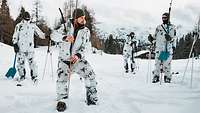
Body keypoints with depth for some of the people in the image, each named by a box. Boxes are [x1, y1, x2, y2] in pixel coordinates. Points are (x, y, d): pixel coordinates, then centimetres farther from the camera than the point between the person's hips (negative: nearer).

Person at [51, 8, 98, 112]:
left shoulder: (86, 31, -3)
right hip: (64, 59, -1)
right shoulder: (67, 26, -4)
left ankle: (92, 98, 1)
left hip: (77, 59, 1)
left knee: (90, 74, -17)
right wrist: (65, 37, -35)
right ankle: (62, 101, 3)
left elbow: (83, 48, -7)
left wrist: (78, 55, -29)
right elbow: (54, 35, -15)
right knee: (62, 78, -19)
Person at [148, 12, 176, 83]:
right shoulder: (159, 27, 16)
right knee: (158, 62, -1)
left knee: (167, 63, -4)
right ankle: (156, 76, 6)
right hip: (159, 48, 2)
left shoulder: (172, 27, 9)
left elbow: (173, 38, -1)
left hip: (168, 48, -2)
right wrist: (151, 39, -4)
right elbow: (155, 38, 18)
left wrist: (170, 38, -23)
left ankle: (167, 77, 5)